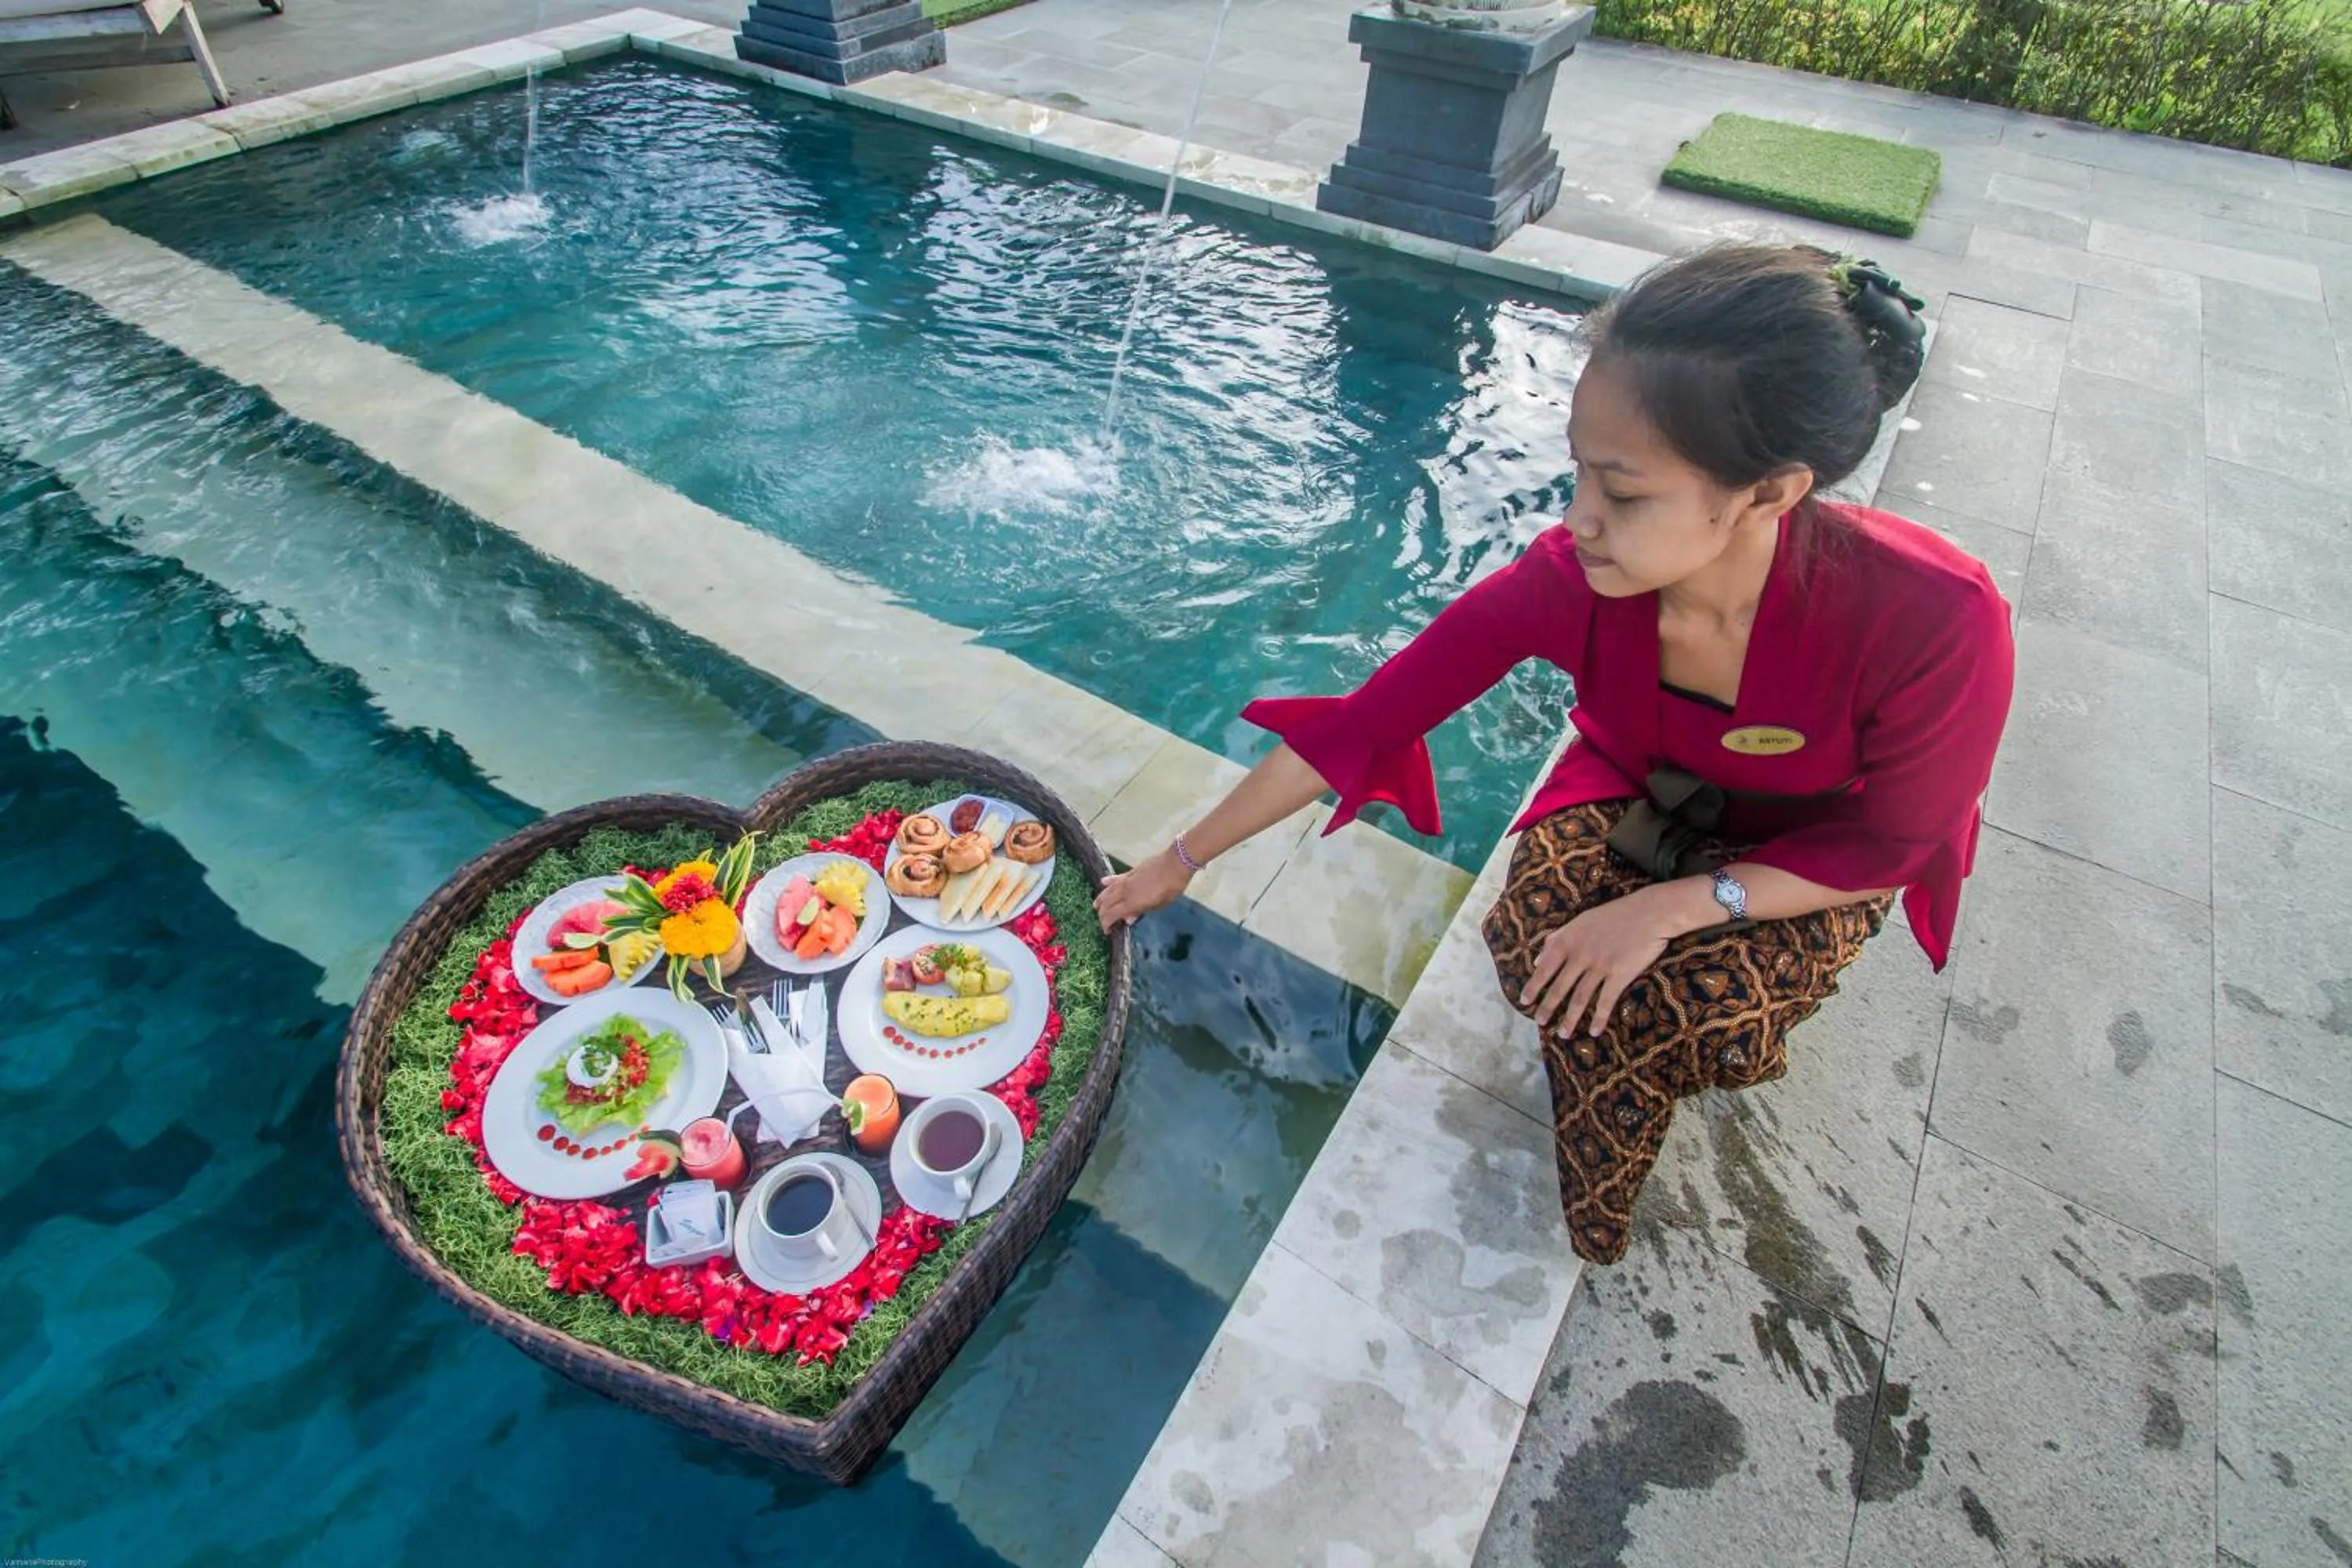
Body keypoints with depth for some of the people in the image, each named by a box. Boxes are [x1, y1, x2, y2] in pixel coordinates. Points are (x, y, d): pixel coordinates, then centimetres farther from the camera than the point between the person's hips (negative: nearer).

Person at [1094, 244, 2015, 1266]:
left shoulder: (1933, 623, -37)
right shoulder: (1566, 581, -31)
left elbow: (1884, 847, -19)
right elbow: (1361, 725, -23)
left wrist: (1669, 909, -33)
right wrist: (1181, 861, -15)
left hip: (1816, 853, -1)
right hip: (1635, 799, 2)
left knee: (1696, 1000, -29)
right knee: (1534, 939, -26)